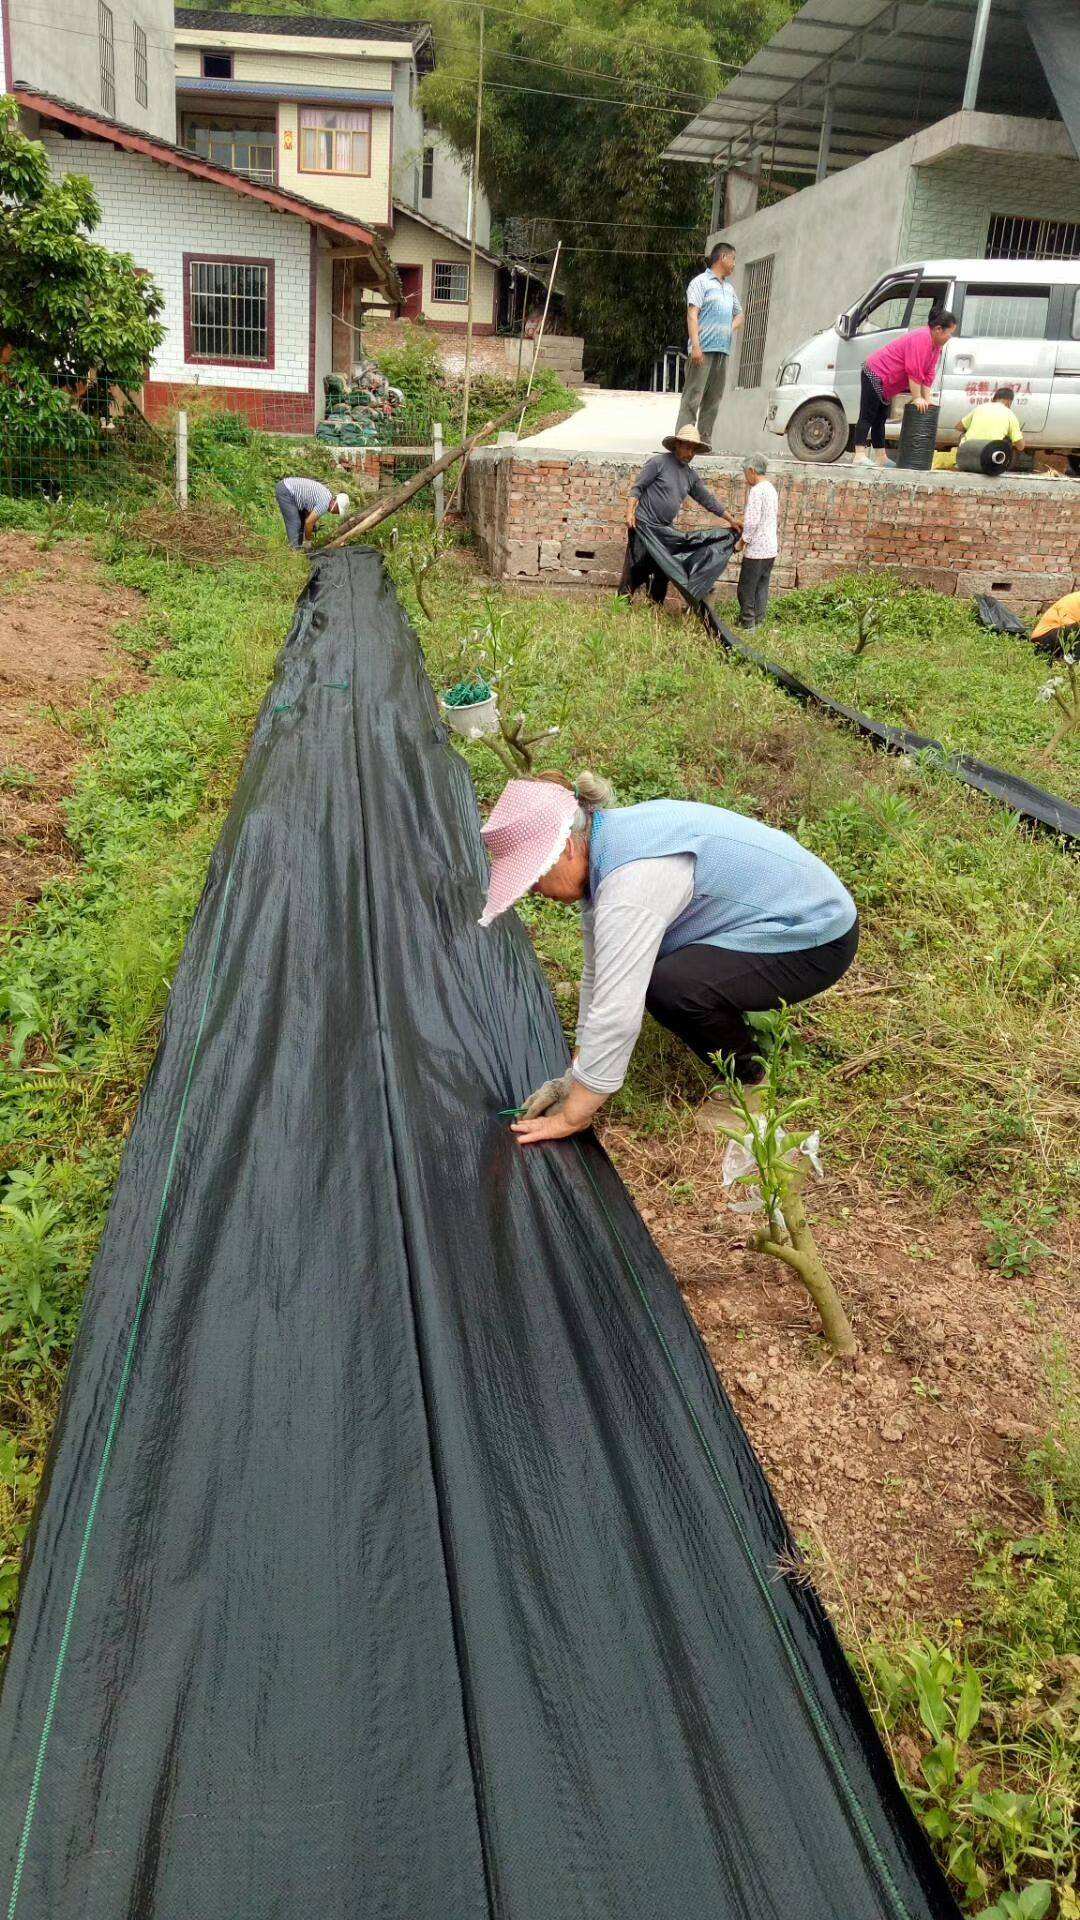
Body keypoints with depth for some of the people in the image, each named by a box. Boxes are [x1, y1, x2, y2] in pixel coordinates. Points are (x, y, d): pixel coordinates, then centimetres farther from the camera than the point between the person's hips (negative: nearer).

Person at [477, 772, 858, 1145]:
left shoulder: (632, 877, -32)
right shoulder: (604, 847, -3)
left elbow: (616, 1013, -33)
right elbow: (597, 974, 4)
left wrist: (571, 1118, -23)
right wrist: (576, 1075, 5)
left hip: (818, 942, -9)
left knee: (668, 986, -28)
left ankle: (746, 1077, -2)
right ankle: (736, 1020, 21)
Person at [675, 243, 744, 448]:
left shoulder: (729, 288, 23)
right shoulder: (701, 282, 0)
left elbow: (739, 314, 33)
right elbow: (692, 314, -9)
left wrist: (731, 329, 11)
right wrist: (695, 345, -20)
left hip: (722, 351, 8)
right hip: (703, 349, -8)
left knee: (714, 398, 5)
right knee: (693, 396, -11)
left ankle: (705, 440, 8)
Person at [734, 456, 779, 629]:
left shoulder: (756, 491, -15)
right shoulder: (772, 489, 12)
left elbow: (751, 521, -20)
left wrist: (744, 540, -8)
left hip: (756, 549, -9)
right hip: (771, 548, 9)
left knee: (746, 588, 0)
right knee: (762, 586, 12)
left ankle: (747, 622, 3)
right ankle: (759, 620, 16)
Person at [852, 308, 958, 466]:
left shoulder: (936, 345, 7)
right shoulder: (921, 338, -24)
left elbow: (929, 375, 8)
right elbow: (913, 372, -27)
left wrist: (926, 399, 0)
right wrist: (917, 398, -24)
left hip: (886, 382, 10)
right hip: (875, 374, -10)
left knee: (880, 420, 10)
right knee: (867, 416, -13)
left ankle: (881, 457, 11)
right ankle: (859, 456, -18)